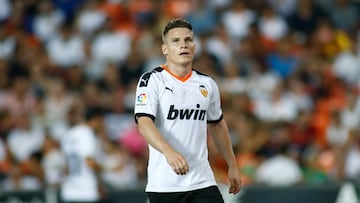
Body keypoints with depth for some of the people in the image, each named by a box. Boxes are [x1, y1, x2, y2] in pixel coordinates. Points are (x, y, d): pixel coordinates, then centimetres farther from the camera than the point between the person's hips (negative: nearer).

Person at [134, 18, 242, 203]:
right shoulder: (151, 80, -6)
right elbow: (144, 123, -19)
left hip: (202, 182, 4)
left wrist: (232, 165, 25)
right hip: (163, 186, -4)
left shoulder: (207, 84, 10)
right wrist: (169, 152, -36)